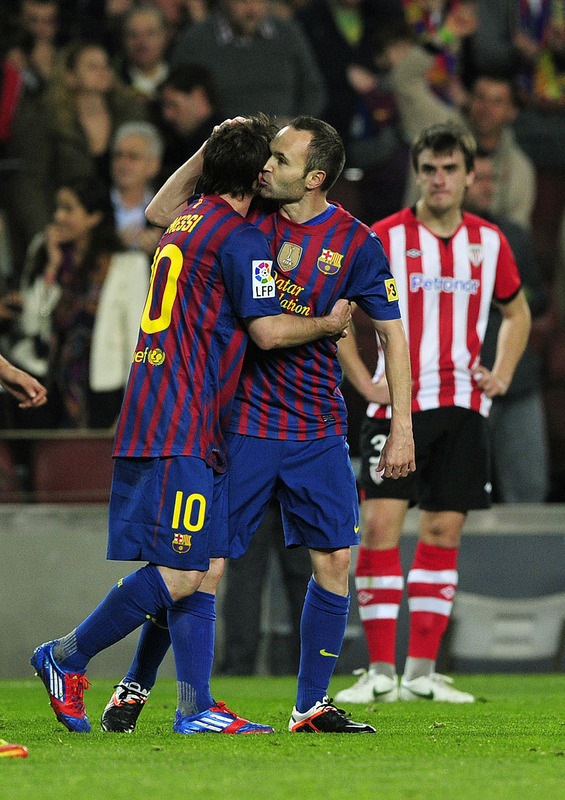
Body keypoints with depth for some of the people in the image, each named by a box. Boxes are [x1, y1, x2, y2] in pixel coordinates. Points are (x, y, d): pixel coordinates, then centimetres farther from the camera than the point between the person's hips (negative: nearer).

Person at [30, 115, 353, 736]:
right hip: (180, 428, -10)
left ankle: (196, 708, 4)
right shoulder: (240, 237, -8)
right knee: (180, 575, -10)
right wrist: (327, 323, 6)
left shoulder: (183, 224, 18)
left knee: (207, 568, 6)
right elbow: (268, 330, -11)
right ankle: (67, 658, -1)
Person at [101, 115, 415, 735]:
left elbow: (391, 331, 2)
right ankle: (134, 689, 11)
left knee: (334, 560, -5)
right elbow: (161, 213, 5)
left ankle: (310, 707, 6)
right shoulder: (250, 219, -1)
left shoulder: (354, 242, -3)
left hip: (318, 429, 1)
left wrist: (401, 428, -3)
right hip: (242, 421, -1)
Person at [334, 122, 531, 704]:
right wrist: (364, 382, -5)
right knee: (380, 524, -13)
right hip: (398, 405, -3)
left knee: (443, 532, 3)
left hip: (463, 407, 3)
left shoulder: (489, 242, 9)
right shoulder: (382, 238, -2)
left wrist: (502, 375, 10)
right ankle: (380, 672, -9)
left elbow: (516, 313, 25)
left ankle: (422, 672, 8)